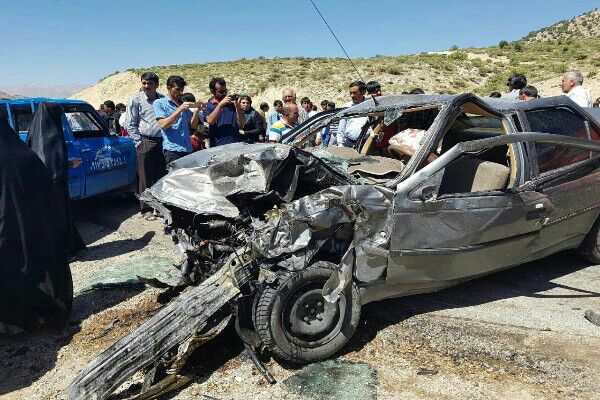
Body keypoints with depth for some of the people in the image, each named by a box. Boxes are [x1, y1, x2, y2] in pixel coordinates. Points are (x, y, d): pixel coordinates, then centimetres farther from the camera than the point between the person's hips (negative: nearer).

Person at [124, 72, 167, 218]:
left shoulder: (163, 99, 16)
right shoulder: (136, 99, 4)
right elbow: (130, 124, 1)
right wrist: (140, 141, -8)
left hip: (162, 142, 4)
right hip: (146, 142, -4)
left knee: (161, 176, 7)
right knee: (145, 177, -1)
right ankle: (146, 209, 6)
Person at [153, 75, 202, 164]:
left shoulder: (183, 104, 21)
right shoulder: (159, 103, 6)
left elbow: (193, 125, 16)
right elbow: (163, 125, -9)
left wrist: (198, 110, 1)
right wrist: (179, 110, -15)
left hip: (188, 149, 5)